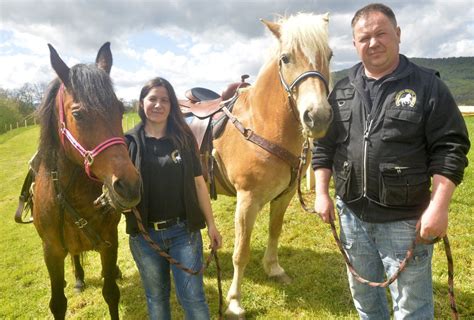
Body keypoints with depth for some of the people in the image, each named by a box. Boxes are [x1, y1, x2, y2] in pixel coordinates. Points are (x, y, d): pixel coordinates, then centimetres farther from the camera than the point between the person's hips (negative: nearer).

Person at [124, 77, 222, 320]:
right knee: (156, 298, 19)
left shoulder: (184, 138, -1)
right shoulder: (130, 142, -3)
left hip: (184, 230, 0)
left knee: (193, 297, 6)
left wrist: (211, 224, 3)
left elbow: (198, 183, 2)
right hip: (145, 234, 1)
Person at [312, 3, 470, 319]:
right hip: (352, 213, 4)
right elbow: (323, 145, 7)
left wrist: (438, 207, -16)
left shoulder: (428, 85, -7)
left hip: (405, 218, -4)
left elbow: (449, 149, -9)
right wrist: (322, 193, 2)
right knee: (362, 290, 24)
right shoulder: (341, 91, 4)